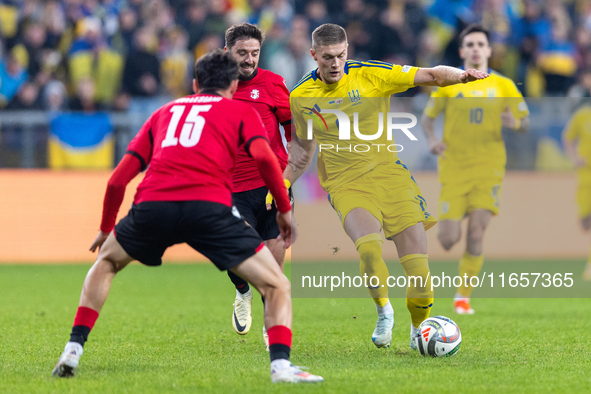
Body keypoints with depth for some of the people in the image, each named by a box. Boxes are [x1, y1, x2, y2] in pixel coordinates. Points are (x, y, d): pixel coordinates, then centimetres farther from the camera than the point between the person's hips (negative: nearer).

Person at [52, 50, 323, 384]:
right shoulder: (241, 111, 22)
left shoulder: (164, 113, 32)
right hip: (209, 205, -3)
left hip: (152, 205, 3)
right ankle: (281, 365, -14)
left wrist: (106, 228, 40)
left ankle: (73, 350, 22)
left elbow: (118, 179, 28)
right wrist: (285, 209, 11)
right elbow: (265, 158, 1)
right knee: (277, 286, 8)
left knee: (106, 262, 32)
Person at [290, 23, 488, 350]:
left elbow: (430, 76, -5)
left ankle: (419, 327, 14)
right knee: (369, 246, -29)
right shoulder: (300, 97, 2)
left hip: (387, 172, 1)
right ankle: (383, 311, -3)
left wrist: (461, 75, -24)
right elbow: (304, 145, 18)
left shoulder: (371, 75, -3)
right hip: (345, 184, -1)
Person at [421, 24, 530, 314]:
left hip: (488, 169, 0)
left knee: (476, 233, -12)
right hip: (454, 168, 0)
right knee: (449, 240, -9)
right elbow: (427, 117, 13)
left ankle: (463, 296, 2)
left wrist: (514, 123, -15)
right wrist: (432, 139, -8)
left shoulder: (503, 86, 5)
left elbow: (525, 124, 9)